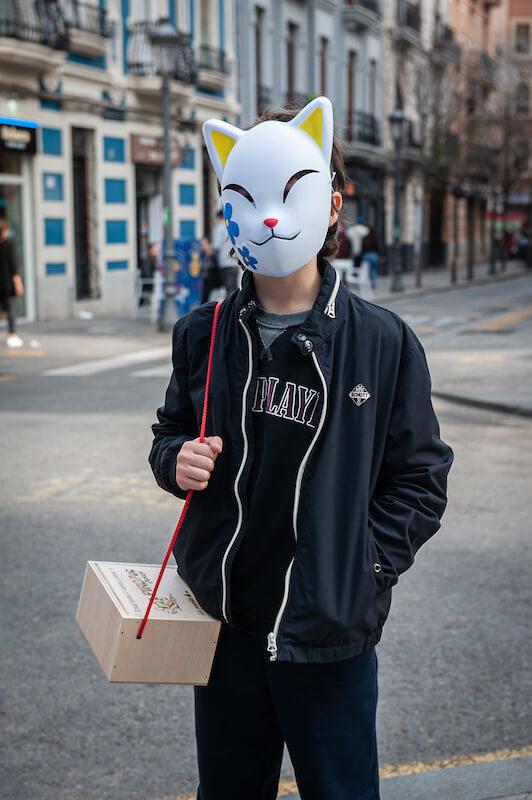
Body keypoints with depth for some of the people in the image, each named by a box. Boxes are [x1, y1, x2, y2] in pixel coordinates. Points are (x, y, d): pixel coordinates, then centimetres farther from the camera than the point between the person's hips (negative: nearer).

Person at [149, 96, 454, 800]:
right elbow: (170, 430, 16)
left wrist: (364, 567, -14)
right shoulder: (201, 334, 1)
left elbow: (420, 478, -4)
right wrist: (176, 461, -6)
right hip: (224, 620, 3)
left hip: (330, 634, -3)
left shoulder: (383, 341, -8)